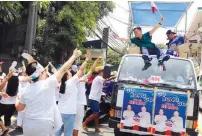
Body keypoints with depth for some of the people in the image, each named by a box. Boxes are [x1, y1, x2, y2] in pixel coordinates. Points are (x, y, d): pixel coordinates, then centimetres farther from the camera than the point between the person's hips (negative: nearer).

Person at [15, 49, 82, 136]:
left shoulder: (26, 89, 3)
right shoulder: (48, 83, -11)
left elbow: (19, 108, 15)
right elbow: (63, 70, -3)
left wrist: (17, 99, 37)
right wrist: (74, 56, 8)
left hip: (28, 125, 6)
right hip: (44, 125, -5)